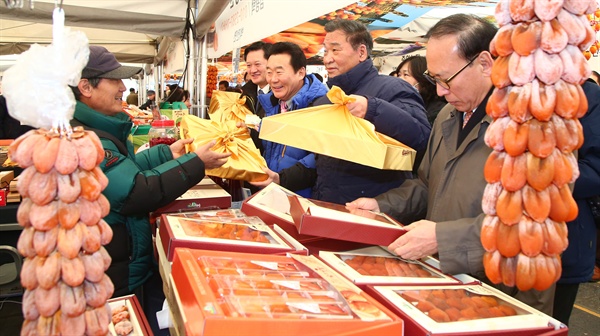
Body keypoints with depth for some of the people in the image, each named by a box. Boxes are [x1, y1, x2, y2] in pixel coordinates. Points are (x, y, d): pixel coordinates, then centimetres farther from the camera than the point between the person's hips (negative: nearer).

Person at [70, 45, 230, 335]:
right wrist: (195, 164, -22)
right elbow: (137, 194, -30)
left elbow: (124, 170, 18)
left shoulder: (94, 129, 7)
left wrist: (168, 154, 8)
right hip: (117, 278, -10)